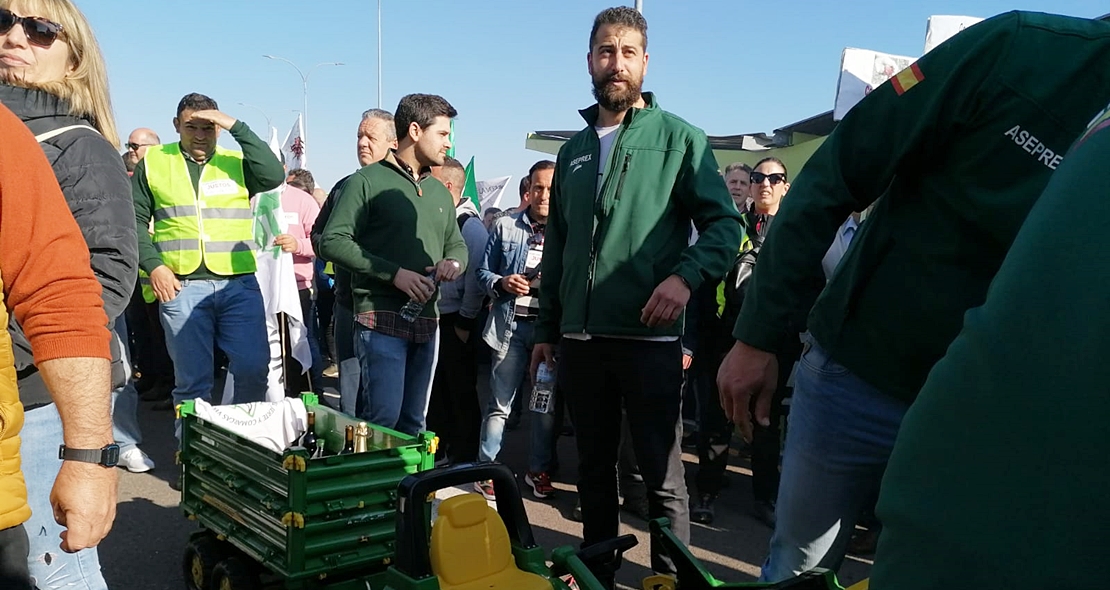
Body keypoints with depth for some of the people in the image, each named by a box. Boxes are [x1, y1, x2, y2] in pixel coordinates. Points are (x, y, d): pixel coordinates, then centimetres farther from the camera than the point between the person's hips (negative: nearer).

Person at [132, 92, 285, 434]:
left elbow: (274, 175, -10)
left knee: (253, 368, -5)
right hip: (181, 286, 0)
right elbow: (135, 220, 10)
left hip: (239, 283, 0)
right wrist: (153, 265, -4)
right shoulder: (153, 162, 11)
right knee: (192, 380, 4)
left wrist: (236, 127, -9)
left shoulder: (236, 162, 10)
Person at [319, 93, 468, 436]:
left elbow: (457, 245, 26)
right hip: (381, 319, -7)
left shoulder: (439, 191, 18)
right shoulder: (367, 181, -4)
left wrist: (455, 262, 1)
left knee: (413, 422, 11)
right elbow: (332, 242, -11)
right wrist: (394, 273, -18)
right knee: (382, 417, -12)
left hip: (427, 321, 7)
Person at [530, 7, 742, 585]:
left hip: (650, 337, -5)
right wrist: (546, 330, 14)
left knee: (662, 475, 3)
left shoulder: (678, 137, 0)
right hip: (580, 340, 5)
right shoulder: (573, 150, 14)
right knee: (594, 468, 16)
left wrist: (685, 276, -22)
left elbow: (725, 223, -4)